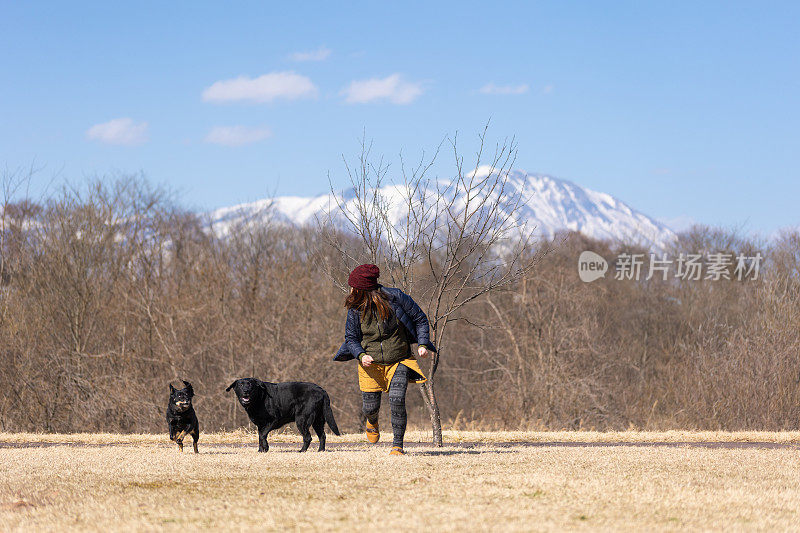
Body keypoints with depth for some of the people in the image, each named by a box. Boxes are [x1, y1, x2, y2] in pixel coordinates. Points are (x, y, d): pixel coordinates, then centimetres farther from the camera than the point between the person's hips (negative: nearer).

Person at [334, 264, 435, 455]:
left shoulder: (395, 298, -15)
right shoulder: (356, 308, -8)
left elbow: (420, 319, -2)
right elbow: (351, 338, 1)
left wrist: (422, 344, -15)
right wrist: (361, 355, -19)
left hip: (399, 362, -2)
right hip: (370, 363, 2)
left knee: (397, 400, -19)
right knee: (370, 407, 1)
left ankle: (397, 445, -5)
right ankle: (372, 422, 40)